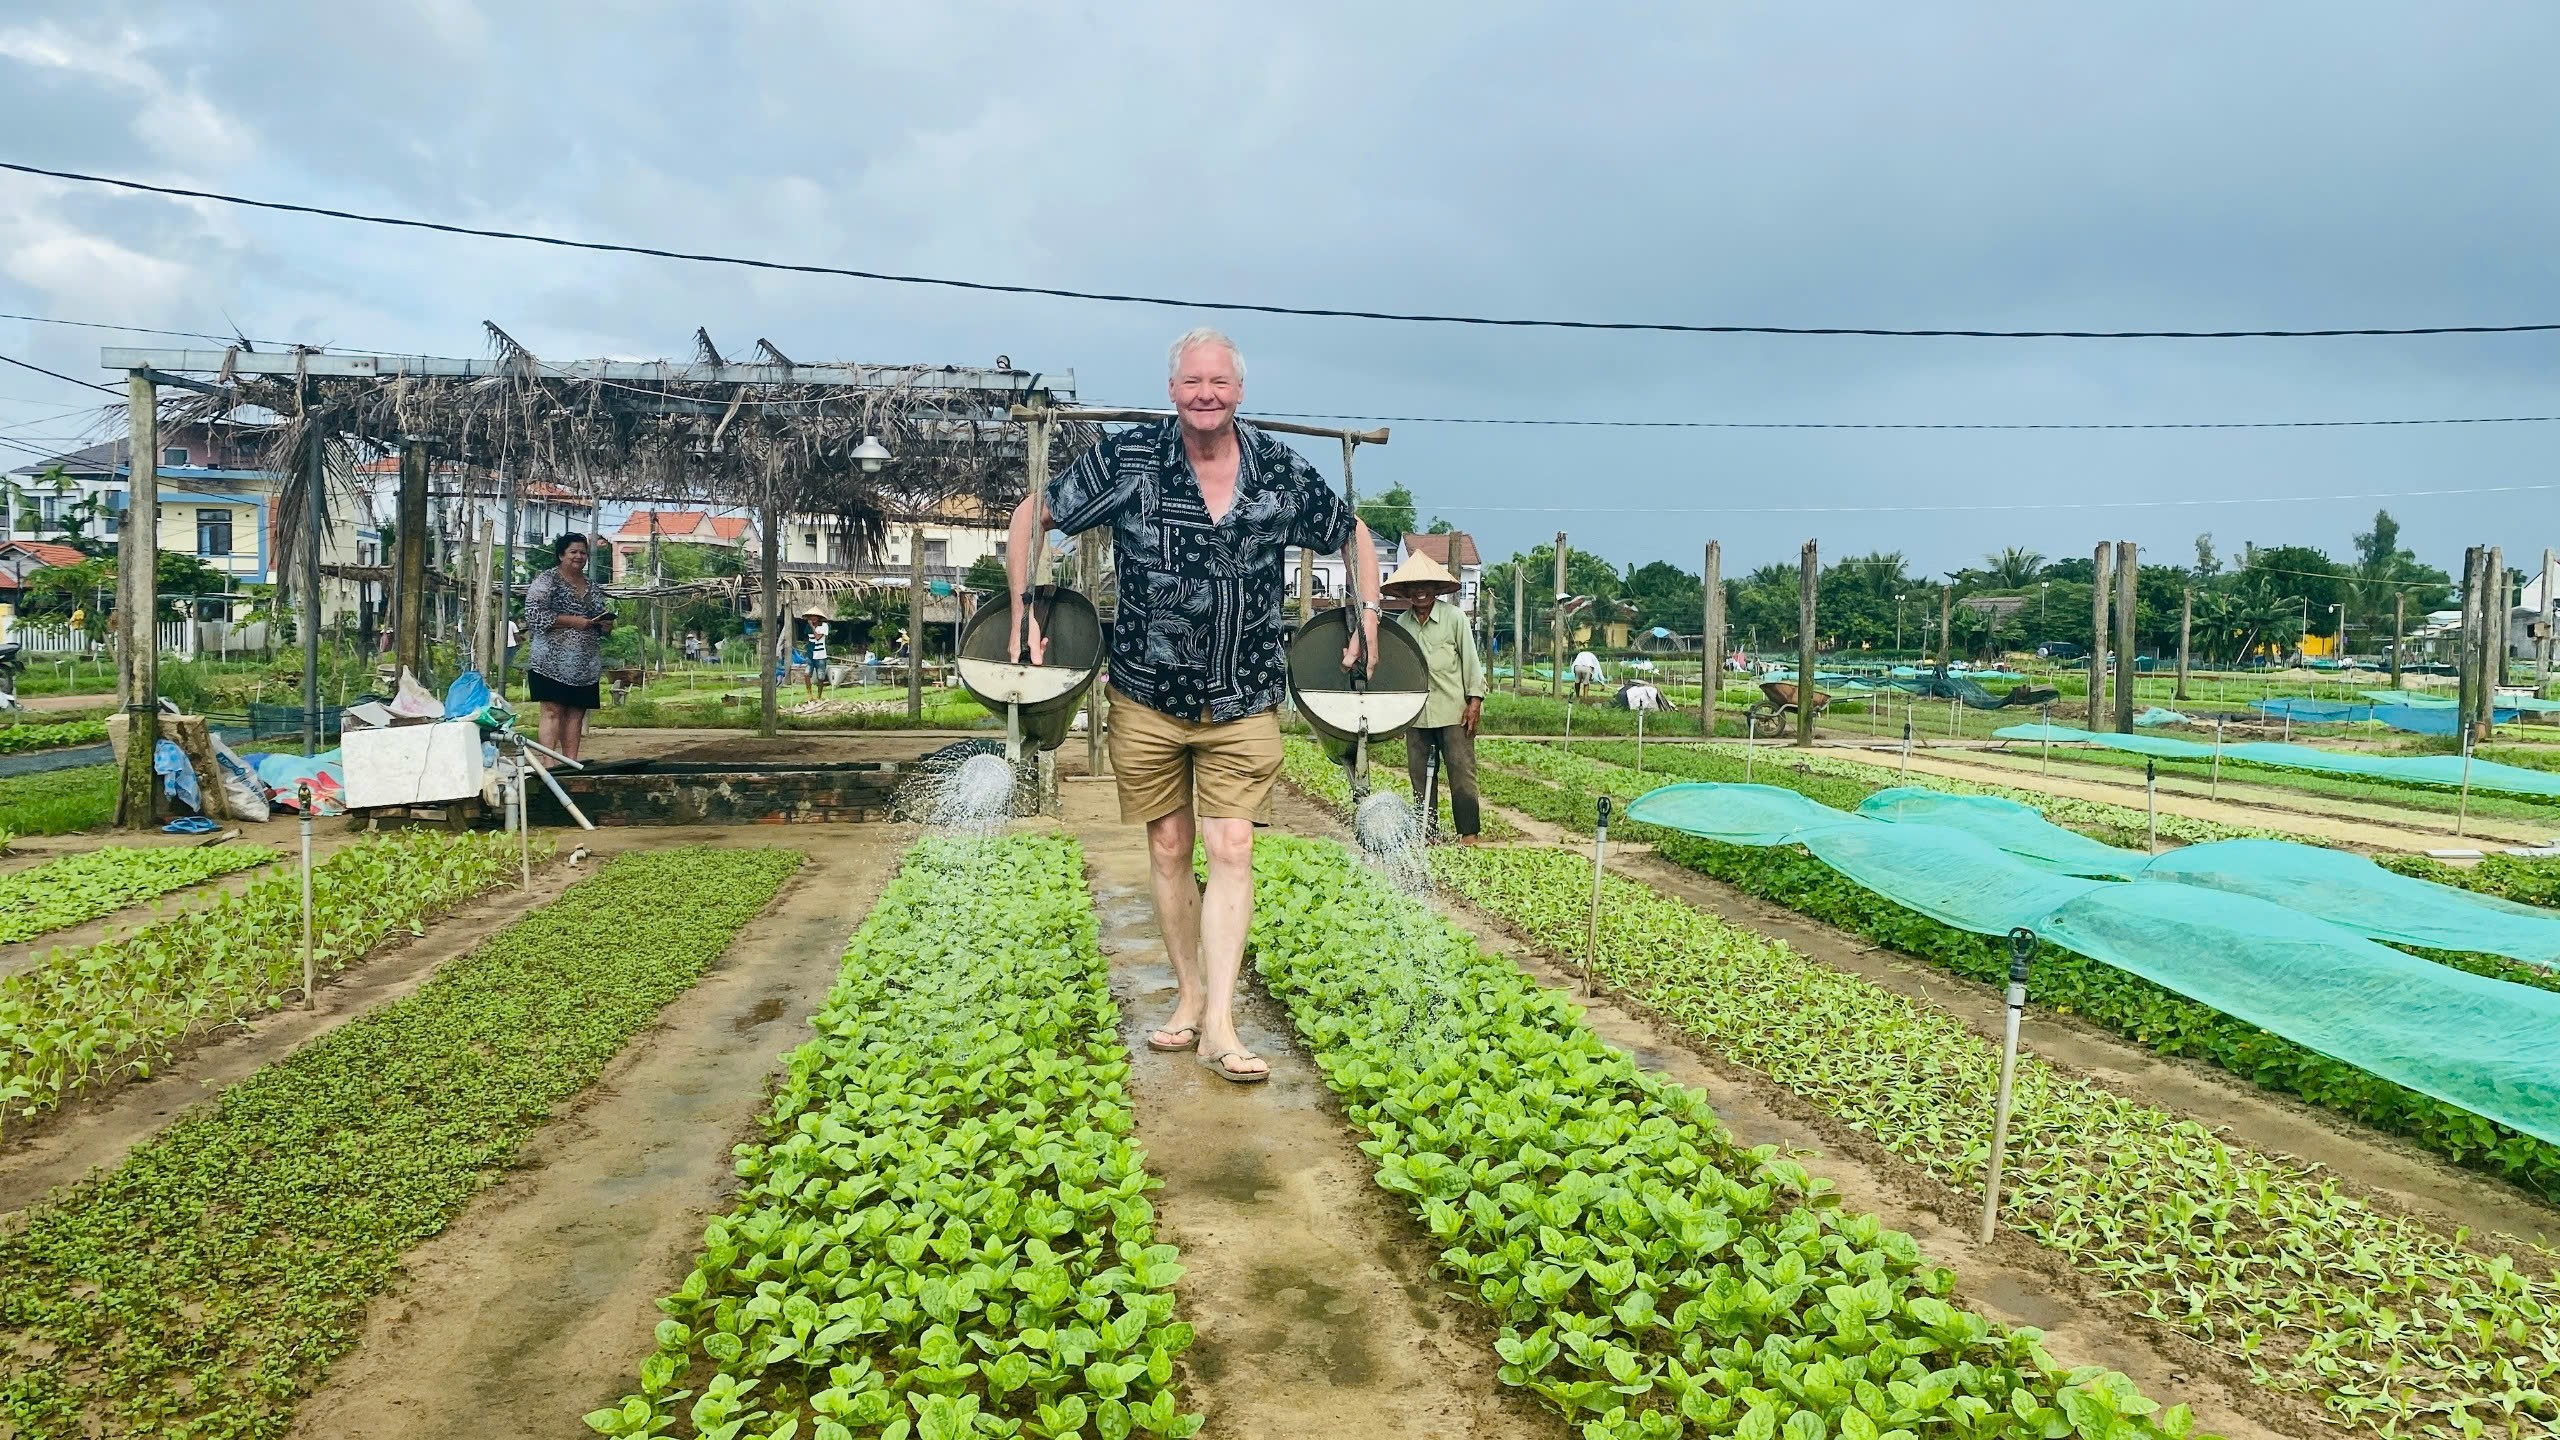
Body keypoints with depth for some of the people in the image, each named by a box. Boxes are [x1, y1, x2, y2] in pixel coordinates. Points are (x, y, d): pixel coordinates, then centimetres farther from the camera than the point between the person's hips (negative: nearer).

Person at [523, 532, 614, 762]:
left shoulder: (593, 587, 18)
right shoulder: (547, 580, -1)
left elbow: (603, 618, 28)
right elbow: (534, 614, -12)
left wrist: (606, 625, 3)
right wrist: (572, 621, -17)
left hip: (585, 665, 6)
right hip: (552, 662, -6)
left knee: (576, 714, 5)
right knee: (552, 711, -9)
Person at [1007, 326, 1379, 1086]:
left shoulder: (1282, 471, -3)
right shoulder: (1128, 459, -8)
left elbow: (1353, 533, 13)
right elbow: (1034, 513, 1)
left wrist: (1367, 614, 2)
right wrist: (1023, 614, -5)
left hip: (1244, 704, 0)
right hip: (1147, 700, 0)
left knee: (1232, 850, -7)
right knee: (1168, 849, 9)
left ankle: (1220, 1024, -5)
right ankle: (1189, 996, 25)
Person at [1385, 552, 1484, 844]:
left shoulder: (1454, 618, 0)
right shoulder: (1401, 623, 9)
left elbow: (1471, 660, 1)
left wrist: (1475, 701, -5)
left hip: (1453, 710, -4)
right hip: (1416, 712, 4)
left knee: (1461, 771, -4)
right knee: (1419, 773, 7)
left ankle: (1469, 832, 3)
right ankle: (1426, 830, 16)